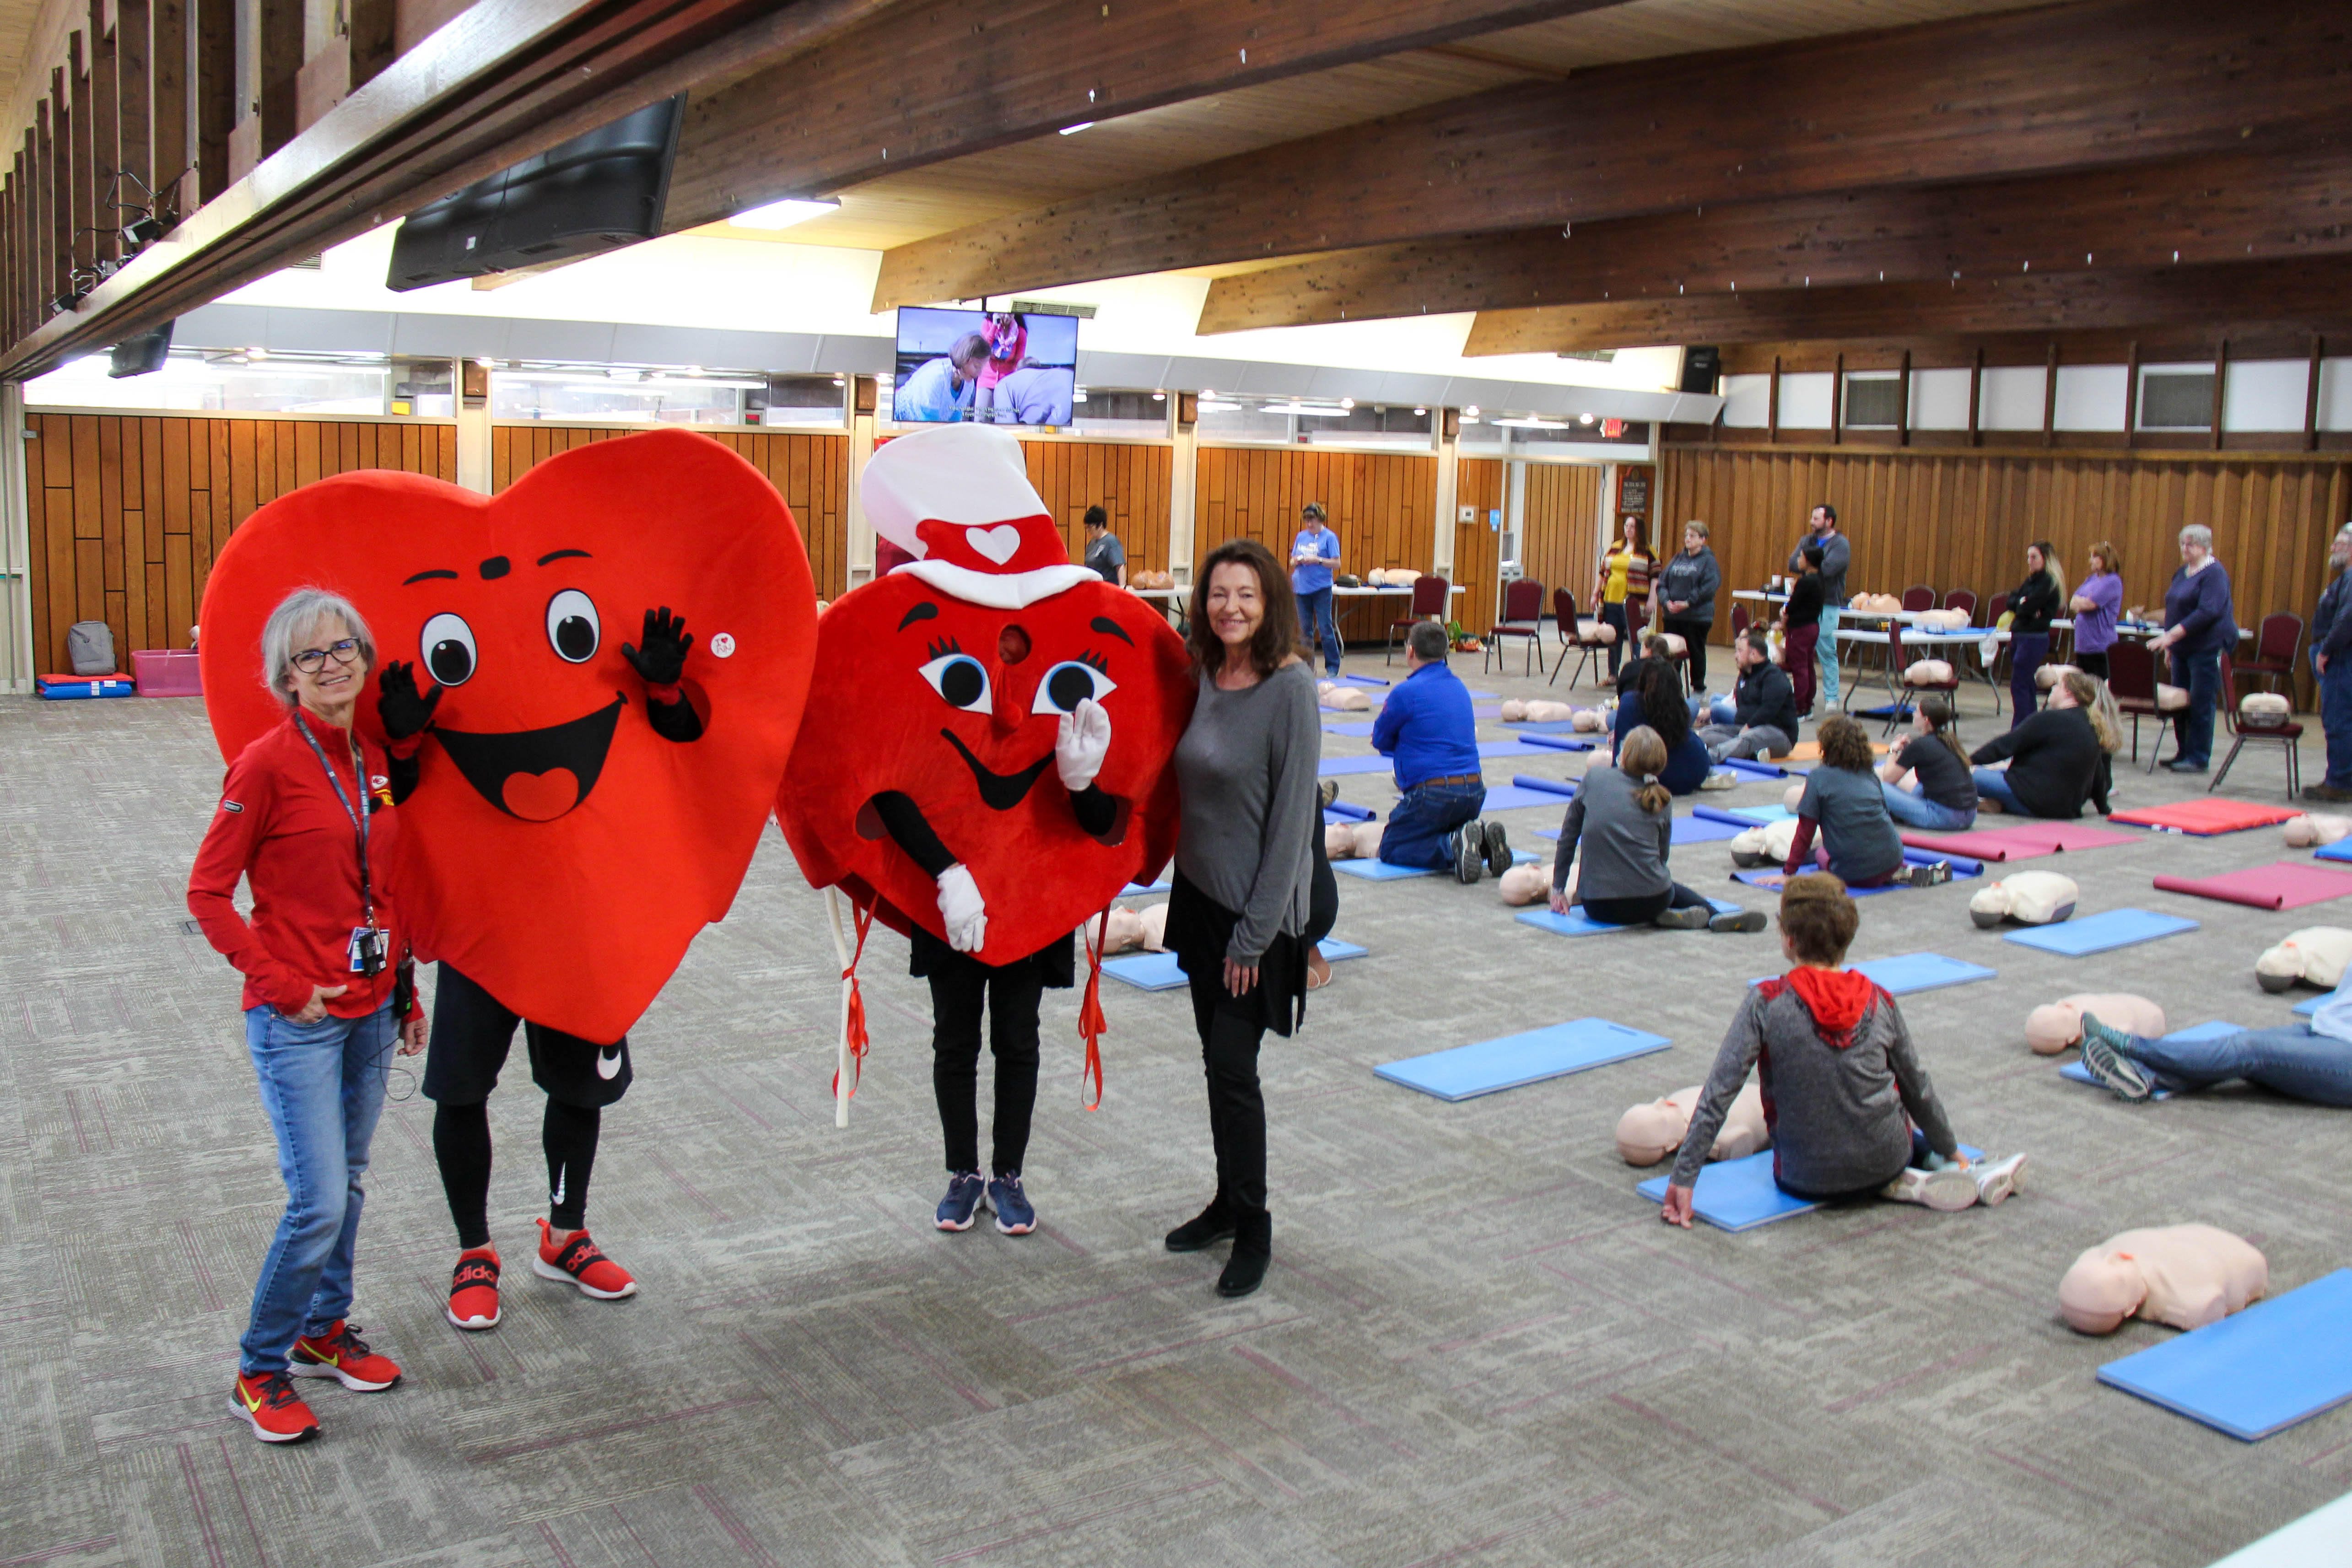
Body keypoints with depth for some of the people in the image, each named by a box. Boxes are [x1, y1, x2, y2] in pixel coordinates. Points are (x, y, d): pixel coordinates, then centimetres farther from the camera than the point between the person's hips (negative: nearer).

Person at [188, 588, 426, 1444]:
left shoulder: (375, 762, 7)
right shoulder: (268, 764, -13)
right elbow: (207, 893, -10)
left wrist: (405, 990, 14)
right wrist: (280, 983, -14)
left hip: (369, 1012, 6)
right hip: (297, 1020, -6)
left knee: (348, 1183, 17)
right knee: (318, 1202, -7)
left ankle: (325, 1331, 35)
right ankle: (259, 1371, 12)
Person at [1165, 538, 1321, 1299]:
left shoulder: (1290, 688, -16)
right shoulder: (1199, 679, 2)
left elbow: (1293, 816, -17)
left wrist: (1255, 933, -16)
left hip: (1255, 909, -6)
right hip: (1198, 894, 6)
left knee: (1233, 1066, -4)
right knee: (1217, 1060, 15)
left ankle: (1253, 1230, 11)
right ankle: (1228, 1203, 30)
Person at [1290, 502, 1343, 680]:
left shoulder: (1329, 537, -3)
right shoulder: (1301, 536, 11)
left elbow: (1337, 563, -6)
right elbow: (1292, 561, 16)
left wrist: (1318, 560, -18)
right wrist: (1297, 561, -6)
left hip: (1321, 588, -5)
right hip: (1302, 587, 5)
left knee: (1326, 629, -4)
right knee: (1305, 630, 8)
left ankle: (1333, 667, 3)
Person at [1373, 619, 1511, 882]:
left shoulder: (1407, 692, -10)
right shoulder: (1459, 686, 13)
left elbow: (1380, 740, 2)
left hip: (1434, 793, -7)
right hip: (1475, 791, 7)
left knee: (1391, 850, 5)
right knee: (1449, 830, 30)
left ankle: (1454, 847, -19)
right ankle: (1484, 839, -1)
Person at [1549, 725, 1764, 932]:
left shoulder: (1594, 777, 1)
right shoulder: (1662, 800, 5)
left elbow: (1568, 836, 5)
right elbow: (1662, 855, 12)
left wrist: (1558, 888, 14)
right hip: (1651, 902, 1)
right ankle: (1714, 915, 12)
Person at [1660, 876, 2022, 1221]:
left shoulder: (1765, 1003, -14)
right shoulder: (1879, 1001, -4)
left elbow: (1718, 1094, -16)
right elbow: (1918, 1088, 9)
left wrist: (1683, 1178, -12)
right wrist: (1951, 1152, 26)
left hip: (1808, 1181, -5)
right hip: (1885, 1161, 5)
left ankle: (1904, 1186, 6)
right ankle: (1962, 1172, 21)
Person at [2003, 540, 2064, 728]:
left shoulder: (2049, 582, -12)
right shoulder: (2031, 580, 16)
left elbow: (2026, 608, -19)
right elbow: (2011, 601, 7)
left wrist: (2022, 604, 2)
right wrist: (2023, 603, -11)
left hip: (2035, 638, -9)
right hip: (2019, 635, 9)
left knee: (2019, 685, -10)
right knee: (2026, 684, 12)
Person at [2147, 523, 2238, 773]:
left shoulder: (2214, 574, -10)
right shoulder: (2182, 573, 15)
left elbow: (2208, 612, -21)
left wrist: (2172, 635, -24)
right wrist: (2169, 644, 19)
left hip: (2207, 648, -8)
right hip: (2182, 648, 8)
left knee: (2201, 703, -6)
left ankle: (2199, 758, -1)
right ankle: (2183, 753, 17)